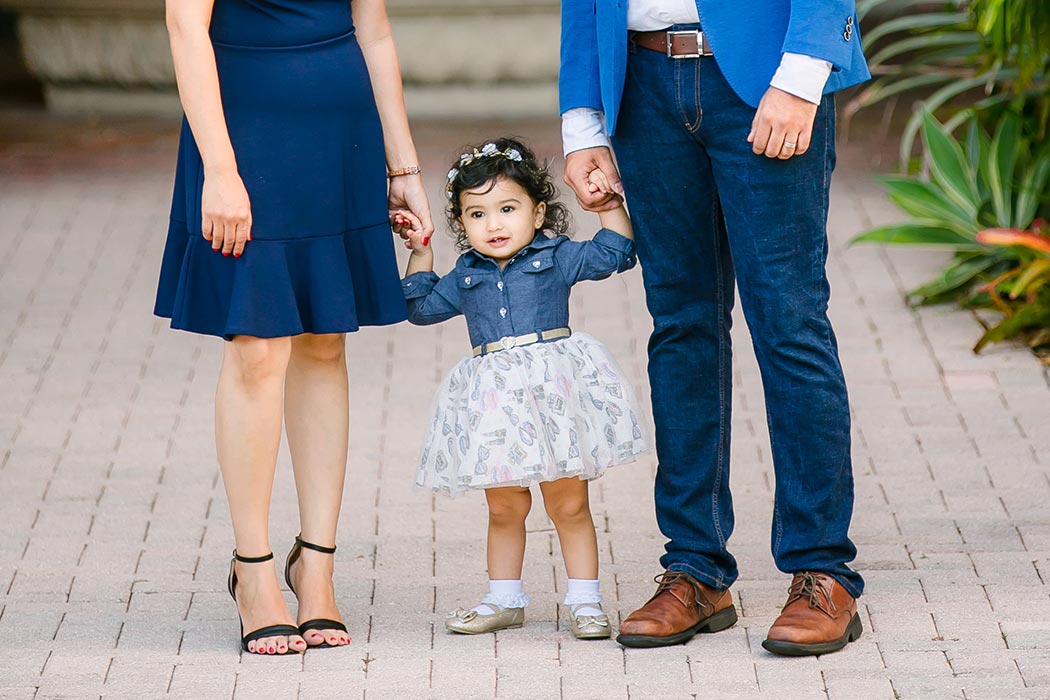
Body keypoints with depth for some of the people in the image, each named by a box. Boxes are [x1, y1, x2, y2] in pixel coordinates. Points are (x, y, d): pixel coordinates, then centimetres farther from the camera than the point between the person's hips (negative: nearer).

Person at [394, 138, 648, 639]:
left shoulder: (557, 258, 3)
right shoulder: (466, 276, 11)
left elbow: (613, 254, 2)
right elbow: (423, 306, 24)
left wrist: (609, 204, -7)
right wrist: (420, 251, 18)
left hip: (553, 390, -3)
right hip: (494, 403, 3)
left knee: (569, 504, 2)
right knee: (504, 508, 11)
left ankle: (584, 601, 9)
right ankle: (504, 600, 23)